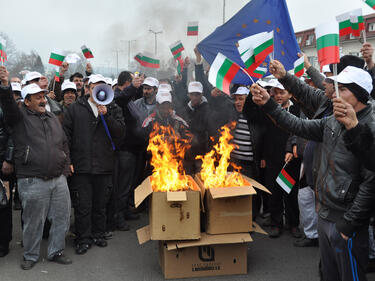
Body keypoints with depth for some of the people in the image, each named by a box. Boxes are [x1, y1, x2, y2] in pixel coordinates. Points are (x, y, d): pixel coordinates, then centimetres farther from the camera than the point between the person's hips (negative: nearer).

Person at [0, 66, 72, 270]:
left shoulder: (52, 118, 17)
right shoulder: (20, 116, 2)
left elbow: (64, 144, 21)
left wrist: (65, 167, 14)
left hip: (59, 179, 5)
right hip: (33, 182, -5)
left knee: (62, 218, 10)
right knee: (33, 221, 6)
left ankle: (56, 251, 28)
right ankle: (30, 256, 26)